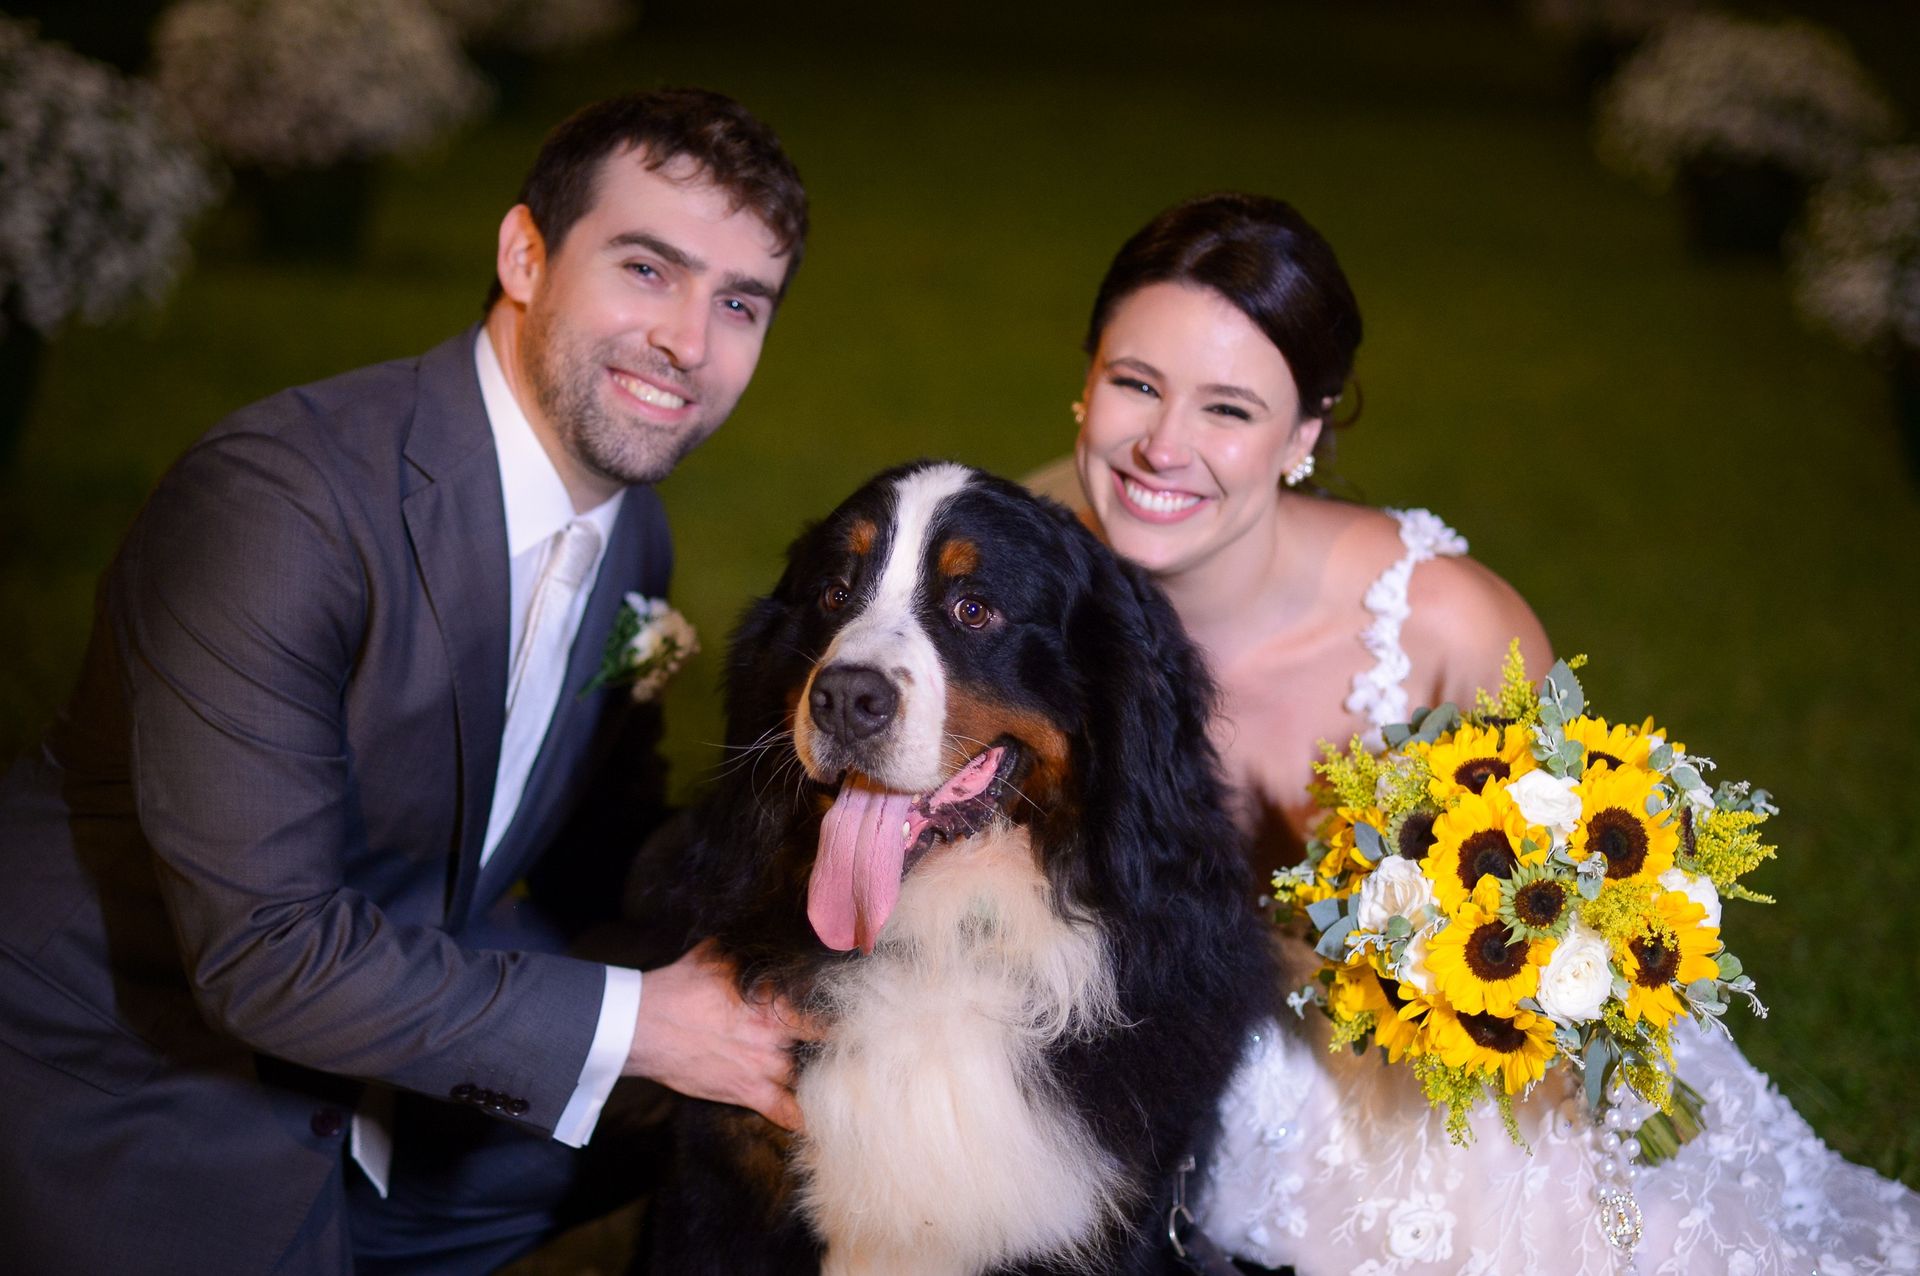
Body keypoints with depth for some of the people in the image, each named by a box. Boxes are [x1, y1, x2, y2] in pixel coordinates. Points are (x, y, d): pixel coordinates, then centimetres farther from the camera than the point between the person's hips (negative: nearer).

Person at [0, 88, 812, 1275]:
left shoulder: (635, 535, 2)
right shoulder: (279, 498, -26)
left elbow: (602, 861, 10)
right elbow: (262, 951, -28)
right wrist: (639, 1023, -25)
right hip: (118, 1104, -8)